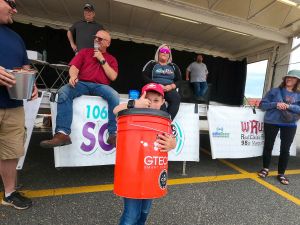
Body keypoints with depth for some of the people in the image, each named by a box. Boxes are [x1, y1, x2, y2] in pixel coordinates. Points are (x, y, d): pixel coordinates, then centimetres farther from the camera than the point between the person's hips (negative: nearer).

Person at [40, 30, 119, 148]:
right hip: (82, 83, 1)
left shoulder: (111, 59, 21)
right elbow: (74, 67, 8)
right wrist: (73, 76, -16)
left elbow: (113, 77, 5)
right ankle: (62, 133, -36)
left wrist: (102, 60, 2)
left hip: (100, 86, -1)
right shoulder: (85, 52, 23)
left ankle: (113, 134, -31)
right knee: (63, 92, -30)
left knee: (115, 96, -34)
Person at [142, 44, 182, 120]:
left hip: (169, 90, 3)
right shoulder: (152, 64, 14)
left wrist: (171, 86, -9)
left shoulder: (174, 66, 21)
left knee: (176, 98, -32)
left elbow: (179, 80, 13)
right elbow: (144, 77, 1)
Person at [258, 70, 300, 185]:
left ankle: (281, 173, 20)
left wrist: (289, 106, -18)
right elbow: (262, 104, -1)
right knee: (268, 146, 8)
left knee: (285, 149, 5)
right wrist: (275, 104, -17)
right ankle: (265, 168, 25)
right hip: (271, 122, -1)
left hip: (289, 124, 2)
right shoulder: (275, 91, 3)